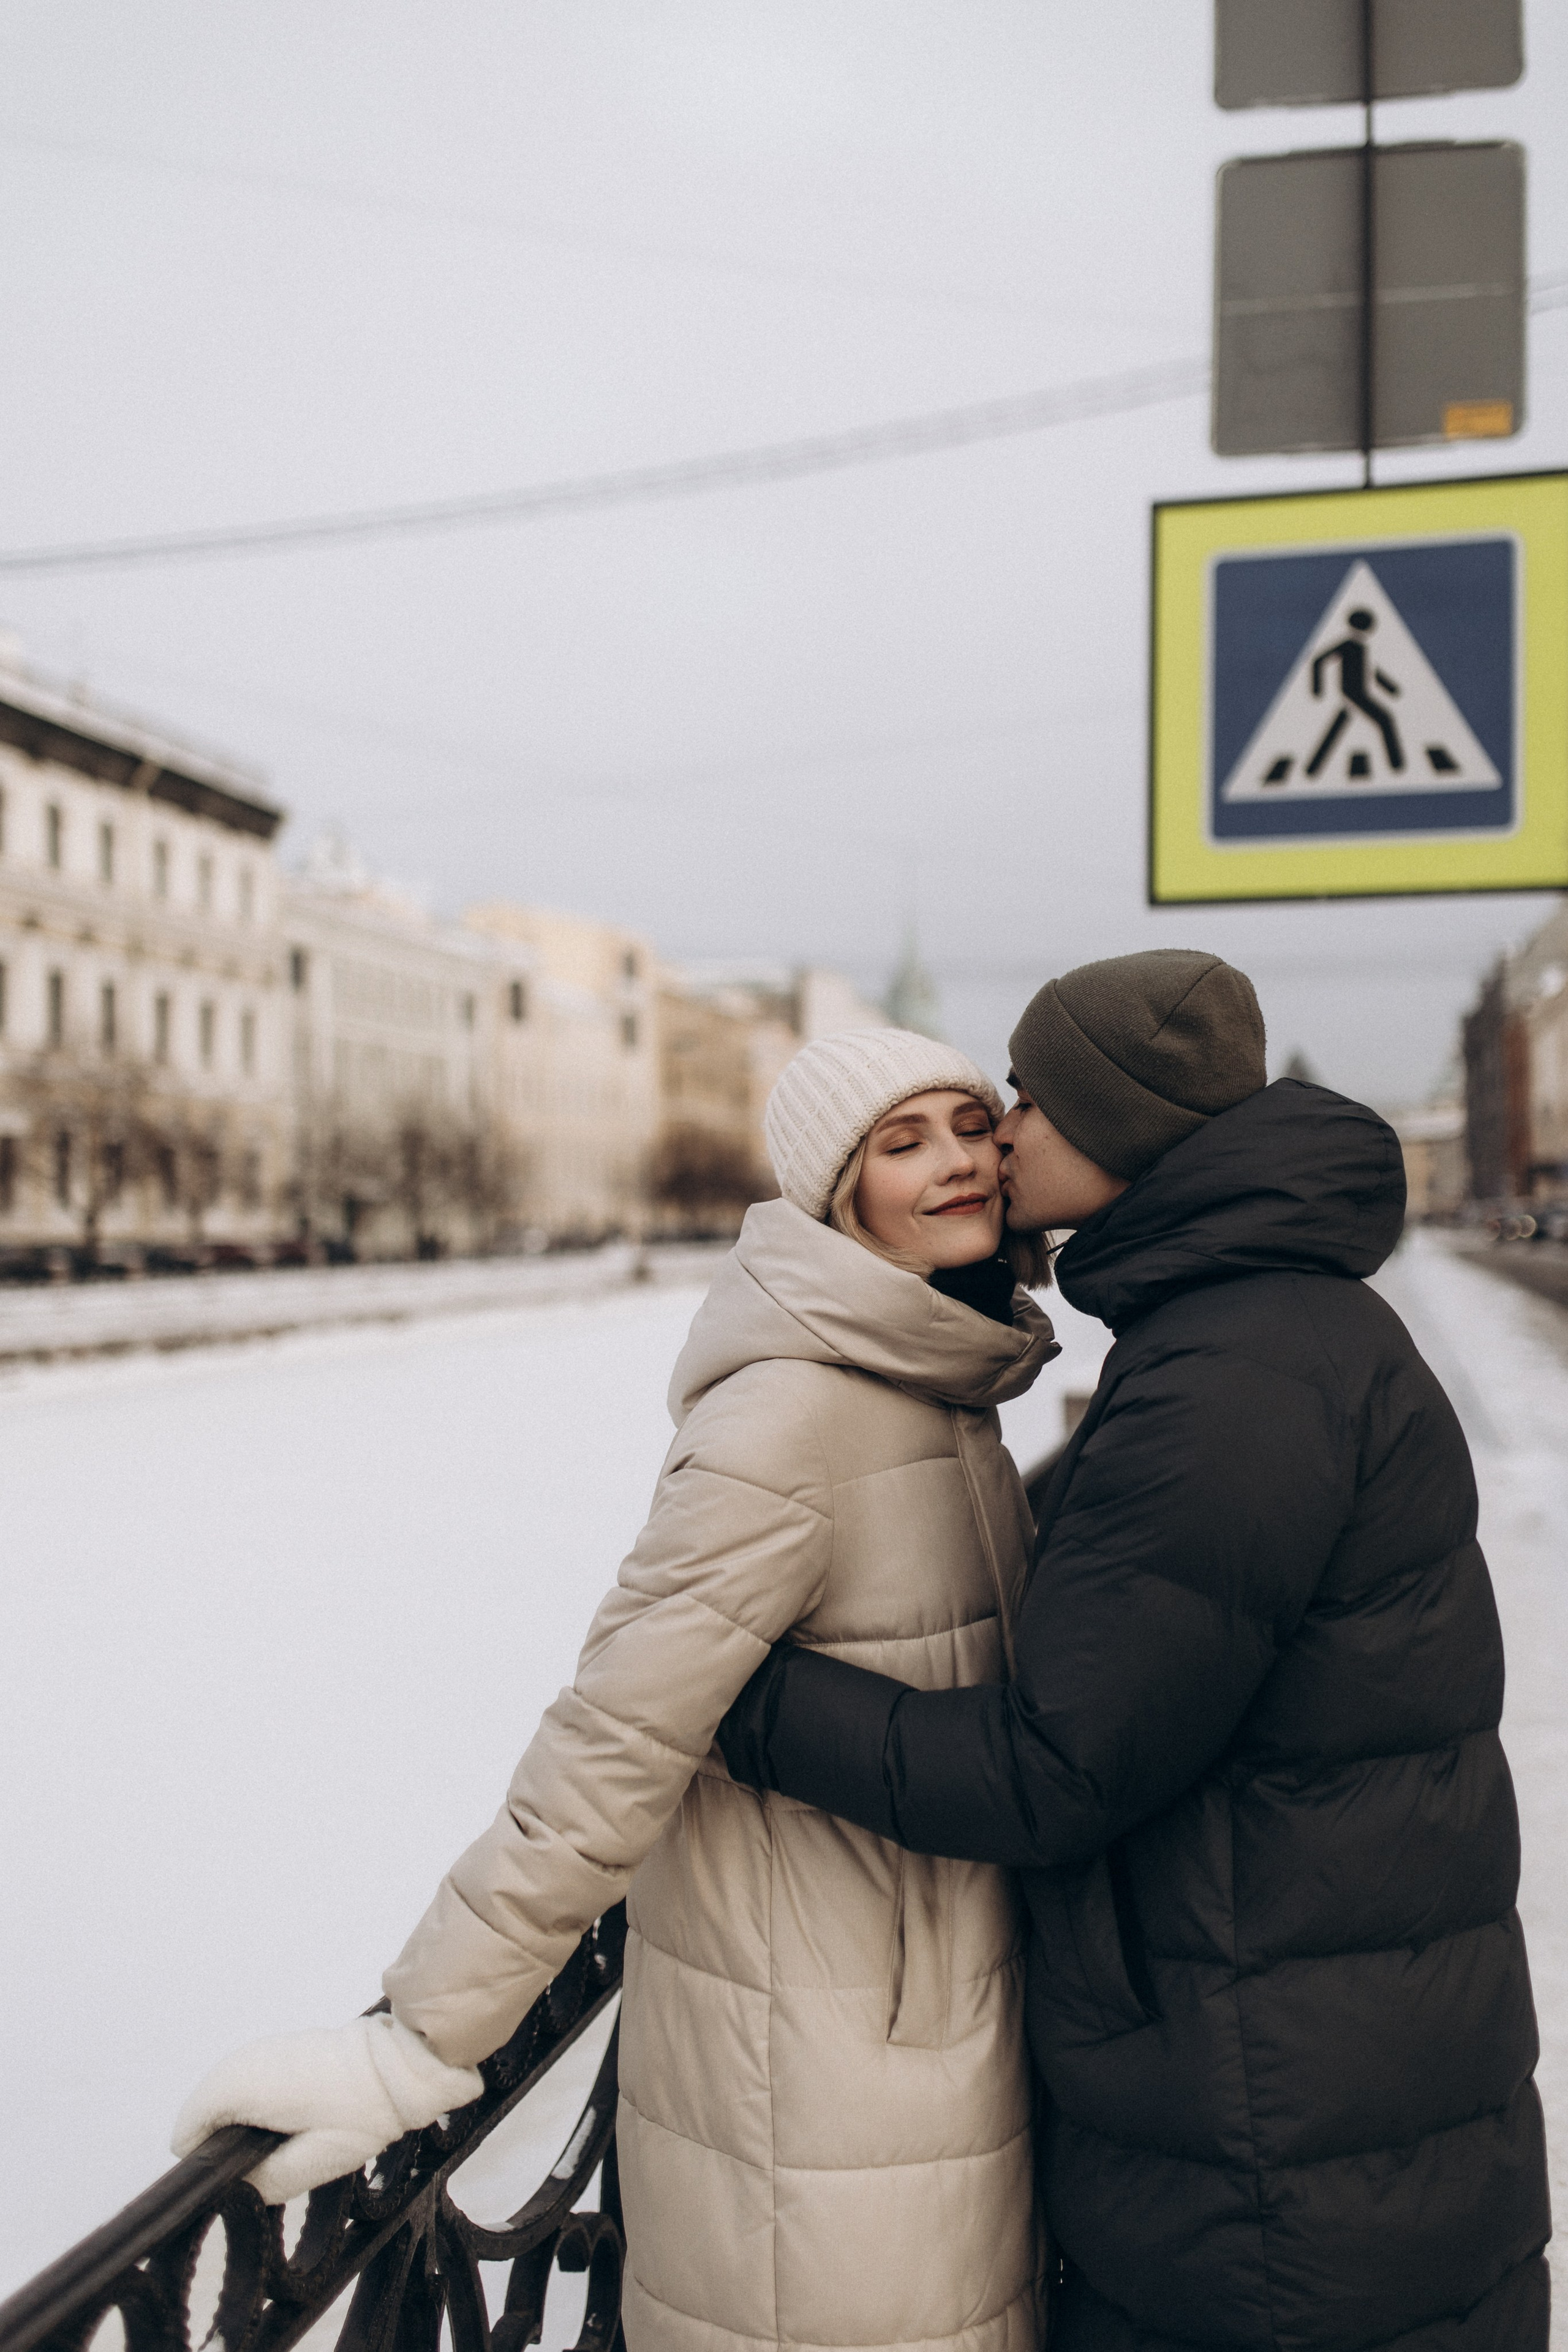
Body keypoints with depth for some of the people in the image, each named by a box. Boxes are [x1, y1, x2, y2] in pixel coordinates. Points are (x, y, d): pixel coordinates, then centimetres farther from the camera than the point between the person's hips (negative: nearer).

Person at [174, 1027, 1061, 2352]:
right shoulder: (794, 1412, -22)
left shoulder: (941, 1386, 5)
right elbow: (610, 1747, -23)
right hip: (816, 2066, -8)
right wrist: (410, 2050, -20)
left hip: (945, 2009, 8)